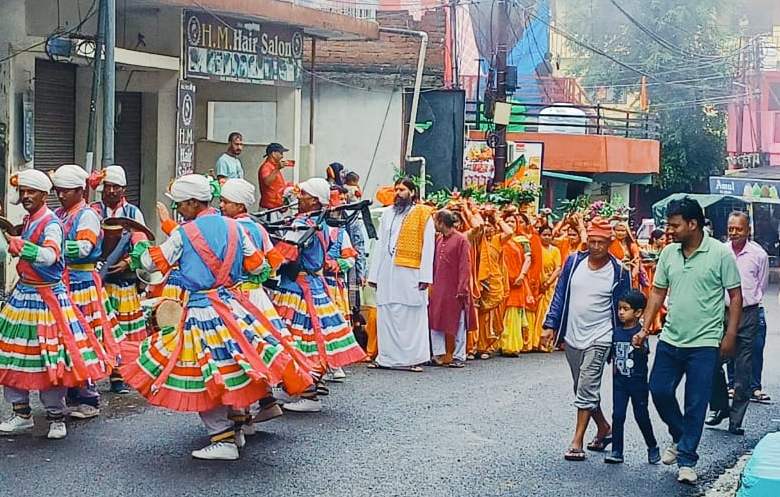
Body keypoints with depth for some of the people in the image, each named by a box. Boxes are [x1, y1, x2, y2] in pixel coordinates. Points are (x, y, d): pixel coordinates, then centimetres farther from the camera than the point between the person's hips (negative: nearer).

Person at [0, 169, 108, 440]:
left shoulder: (51, 224, -15)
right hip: (24, 293, 9)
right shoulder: (28, 221, 11)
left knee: (49, 359, -4)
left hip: (46, 296, -8)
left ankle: (56, 418, 9)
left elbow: (49, 256, -35)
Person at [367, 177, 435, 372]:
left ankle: (412, 358, 2)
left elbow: (427, 247, -3)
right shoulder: (388, 214, 17)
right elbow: (380, 245, 16)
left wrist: (425, 275, -11)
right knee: (386, 315, 4)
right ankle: (386, 357, 9)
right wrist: (373, 274, 10)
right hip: (387, 271, 4)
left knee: (411, 315, -3)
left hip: (410, 273, -4)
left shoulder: (423, 215, 3)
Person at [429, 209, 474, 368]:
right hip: (438, 288, 7)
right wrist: (432, 285, 7)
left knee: (458, 324, 2)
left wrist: (462, 289, -17)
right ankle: (438, 355, 10)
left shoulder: (461, 240, -9)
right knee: (435, 322, 4)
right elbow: (434, 264, 13)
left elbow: (465, 266, -12)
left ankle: (459, 357, 8)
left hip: (455, 289, -7)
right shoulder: (438, 240, 11)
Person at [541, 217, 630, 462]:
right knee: (583, 389, 15)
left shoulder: (619, 272, -8)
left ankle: (577, 442, -4)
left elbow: (622, 309, 0)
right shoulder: (574, 262, 1)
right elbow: (560, 295, 6)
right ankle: (603, 428, 34)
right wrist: (550, 325, 1)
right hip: (572, 336, 5)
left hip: (599, 338, -5)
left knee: (587, 389, -10)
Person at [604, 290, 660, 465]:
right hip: (620, 381, 4)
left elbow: (645, 352, -28)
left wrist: (639, 344, -46)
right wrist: (614, 369, 13)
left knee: (641, 416, 6)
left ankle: (653, 447, 25)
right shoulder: (616, 332, 5)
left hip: (638, 381, -4)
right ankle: (617, 452, 2)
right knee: (618, 415, -1)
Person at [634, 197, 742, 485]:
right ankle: (681, 437, 31)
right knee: (659, 391, 7)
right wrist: (645, 329, 3)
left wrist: (730, 336, -7)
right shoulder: (669, 253, 3)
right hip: (670, 339, 5)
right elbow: (658, 292, 10)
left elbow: (735, 295, -4)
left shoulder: (720, 254, -10)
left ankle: (687, 460, 12)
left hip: (704, 343, -5)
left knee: (696, 404, 1)